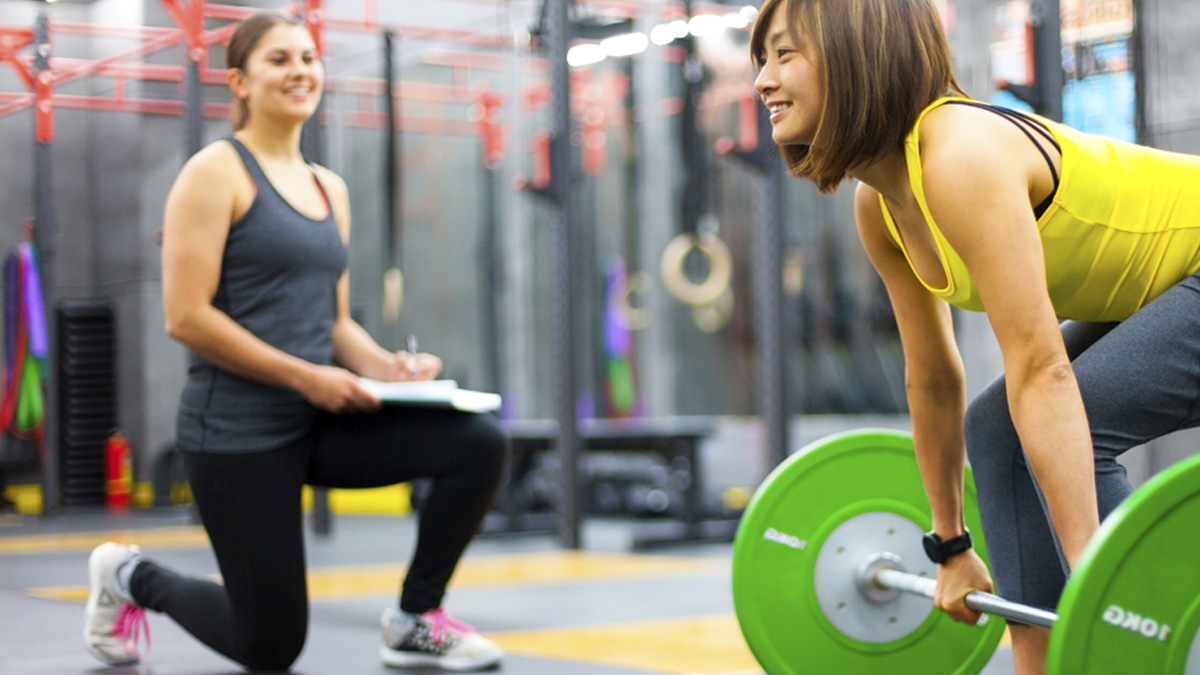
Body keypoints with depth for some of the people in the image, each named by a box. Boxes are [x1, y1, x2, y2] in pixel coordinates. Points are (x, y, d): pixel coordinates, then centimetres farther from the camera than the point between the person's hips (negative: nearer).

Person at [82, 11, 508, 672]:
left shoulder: (329, 188, 13)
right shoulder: (216, 173, -8)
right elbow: (186, 317, -16)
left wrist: (385, 366, -4)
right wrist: (305, 375, -19)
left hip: (320, 421, 6)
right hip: (237, 429, -6)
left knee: (478, 444, -17)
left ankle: (415, 619, 2)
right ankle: (131, 577, 28)